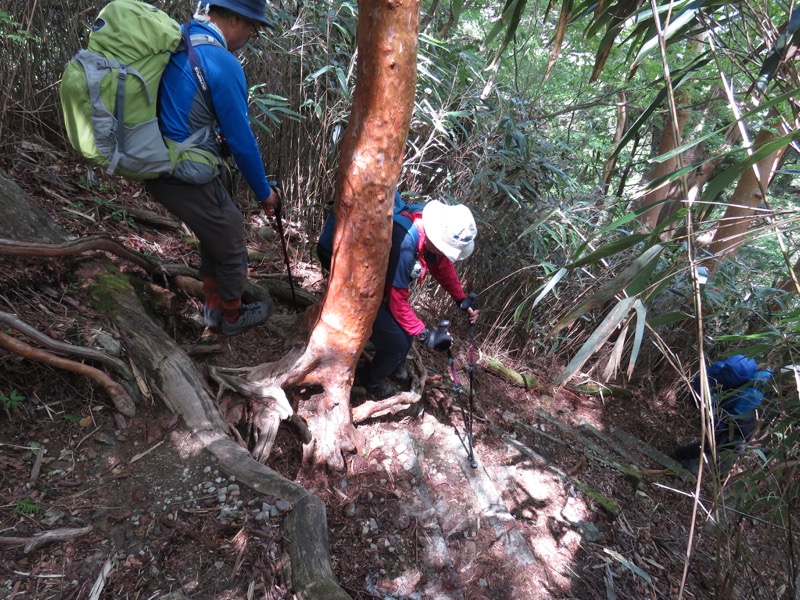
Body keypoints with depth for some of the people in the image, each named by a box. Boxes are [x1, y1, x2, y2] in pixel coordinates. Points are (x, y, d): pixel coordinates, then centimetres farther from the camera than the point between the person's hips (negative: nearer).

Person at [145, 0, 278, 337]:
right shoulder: (223, 64, -19)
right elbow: (241, 139, -15)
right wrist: (264, 191, -3)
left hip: (157, 168, 9)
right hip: (188, 179, -8)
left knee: (213, 236, 26)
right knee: (231, 248, 13)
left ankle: (213, 309, 40)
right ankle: (232, 317, 35)